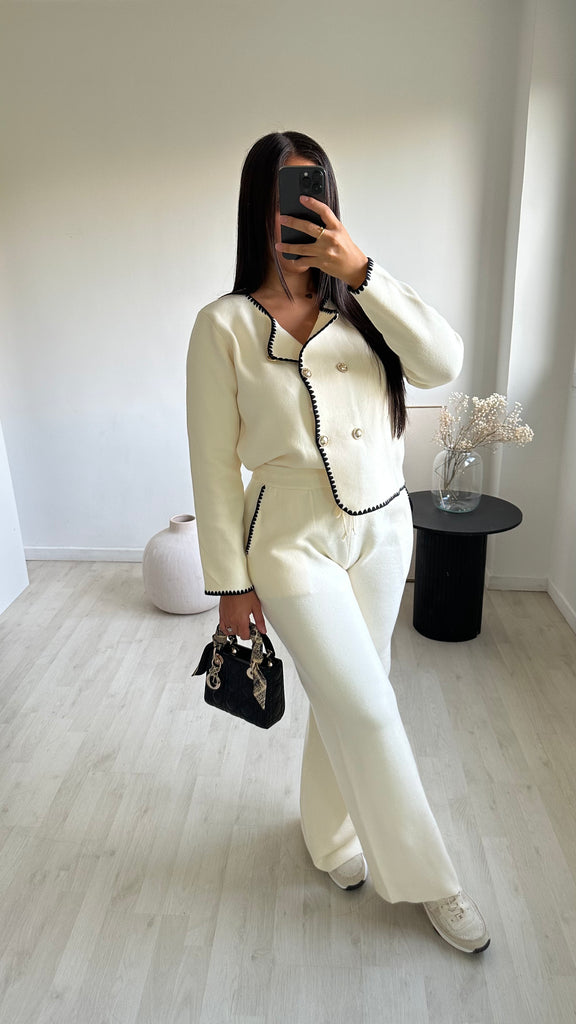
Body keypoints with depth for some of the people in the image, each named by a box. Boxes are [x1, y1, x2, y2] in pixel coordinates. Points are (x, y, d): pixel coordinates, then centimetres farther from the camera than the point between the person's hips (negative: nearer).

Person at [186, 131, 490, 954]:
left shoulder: (362, 302, 3)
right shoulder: (225, 326, -8)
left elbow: (443, 363, -13)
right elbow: (214, 462, -7)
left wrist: (363, 271, -23)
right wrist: (230, 583, -6)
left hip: (383, 528, 4)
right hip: (293, 543, -4)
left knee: (347, 698, 17)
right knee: (369, 711, 1)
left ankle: (333, 833, 45)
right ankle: (427, 879, 26)